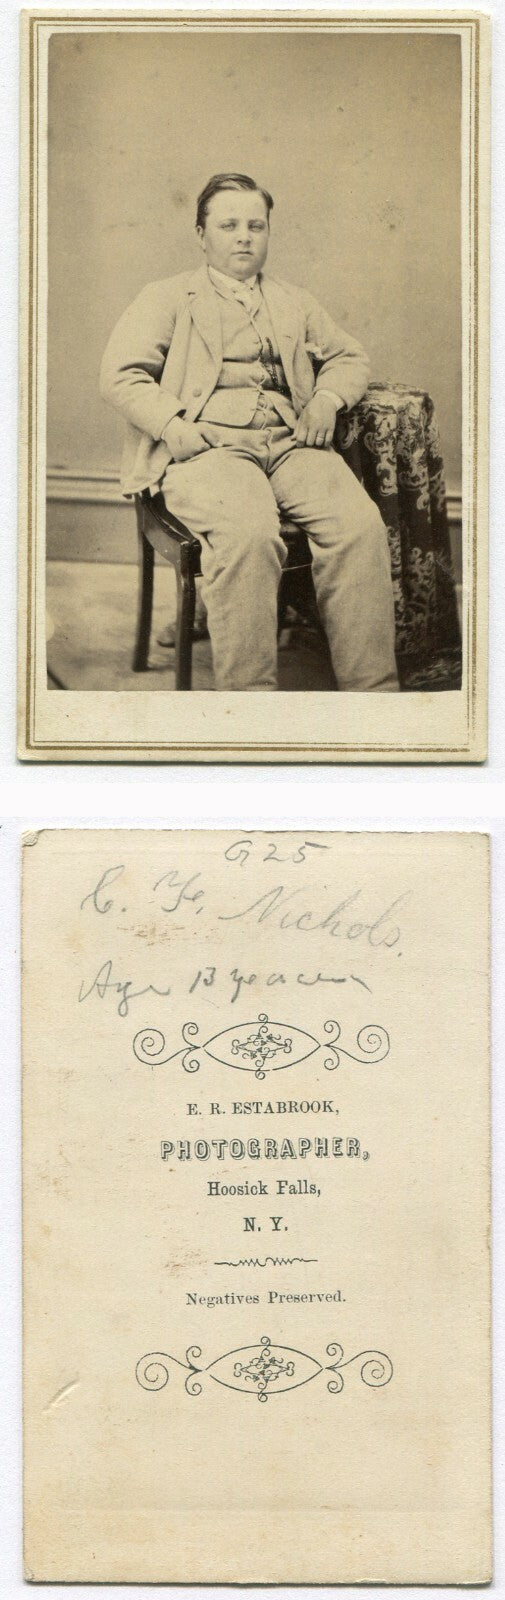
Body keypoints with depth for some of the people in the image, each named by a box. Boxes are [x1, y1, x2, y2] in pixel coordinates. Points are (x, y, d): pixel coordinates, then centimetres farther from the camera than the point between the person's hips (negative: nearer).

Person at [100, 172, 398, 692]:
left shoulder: (295, 303, 30)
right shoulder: (167, 298, 17)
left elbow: (349, 358, 33)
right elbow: (120, 375, 6)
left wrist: (327, 399, 9)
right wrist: (172, 425, -12)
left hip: (291, 444, 4)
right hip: (207, 446, -4)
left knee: (361, 523, -27)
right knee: (248, 531, -38)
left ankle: (372, 689, -25)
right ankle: (247, 693, -33)